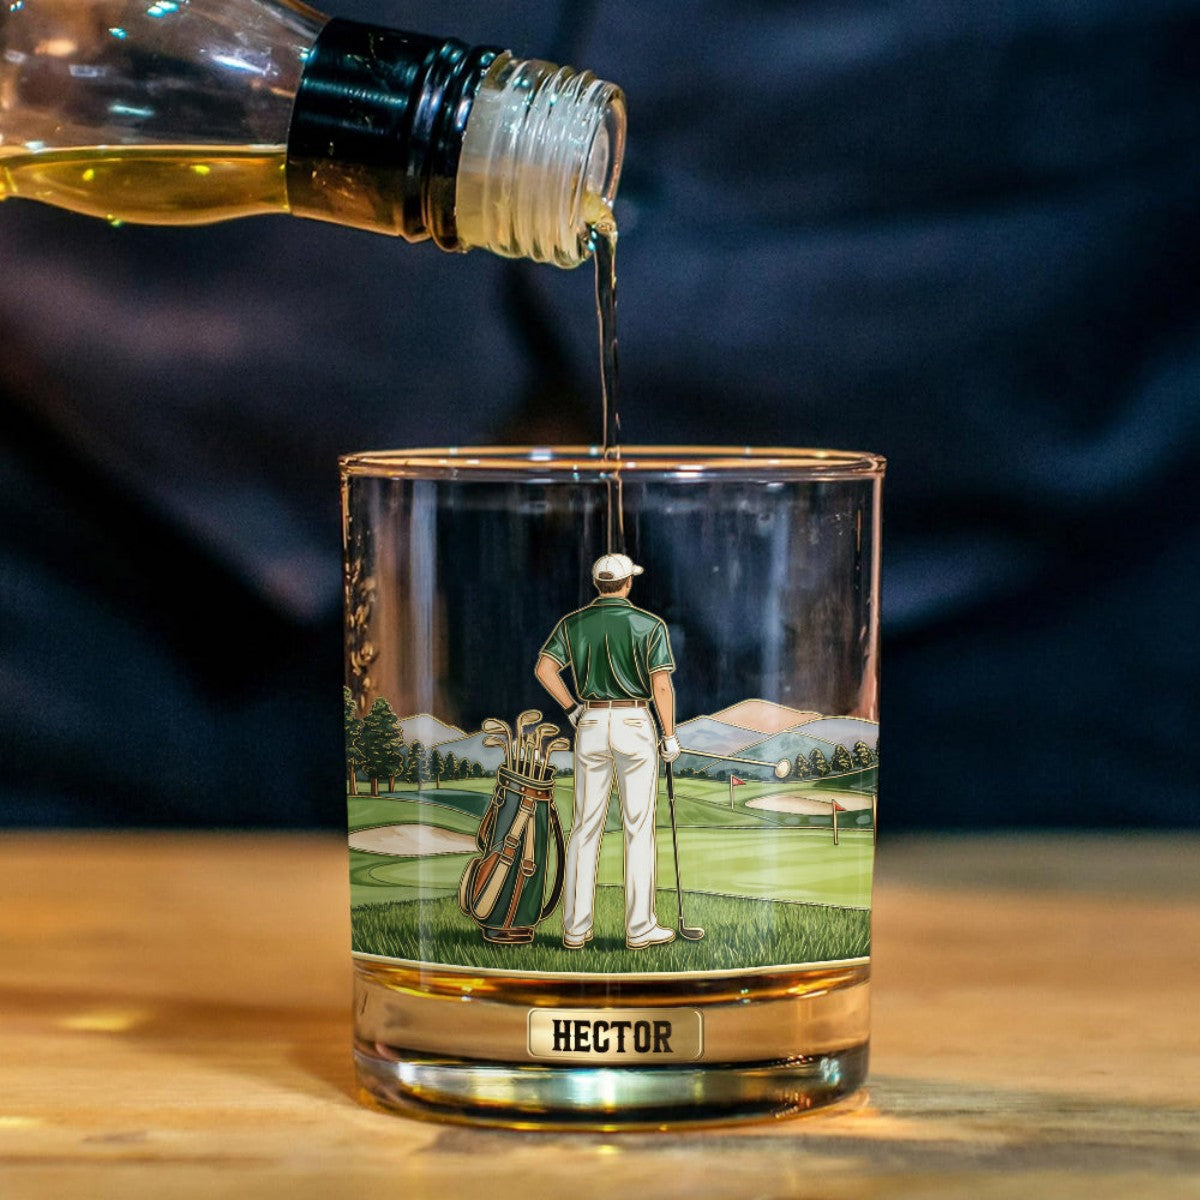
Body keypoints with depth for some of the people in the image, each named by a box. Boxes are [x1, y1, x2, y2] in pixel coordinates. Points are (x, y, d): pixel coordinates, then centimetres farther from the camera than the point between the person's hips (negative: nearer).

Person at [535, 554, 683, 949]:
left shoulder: (573, 623, 5)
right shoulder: (649, 625, -4)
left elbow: (544, 668, -6)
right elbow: (661, 685, -10)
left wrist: (572, 709, 4)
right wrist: (670, 737, -3)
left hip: (590, 724, 3)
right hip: (635, 724, -3)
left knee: (585, 826, 7)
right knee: (638, 827, 1)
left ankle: (576, 928, 5)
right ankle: (640, 927, 1)